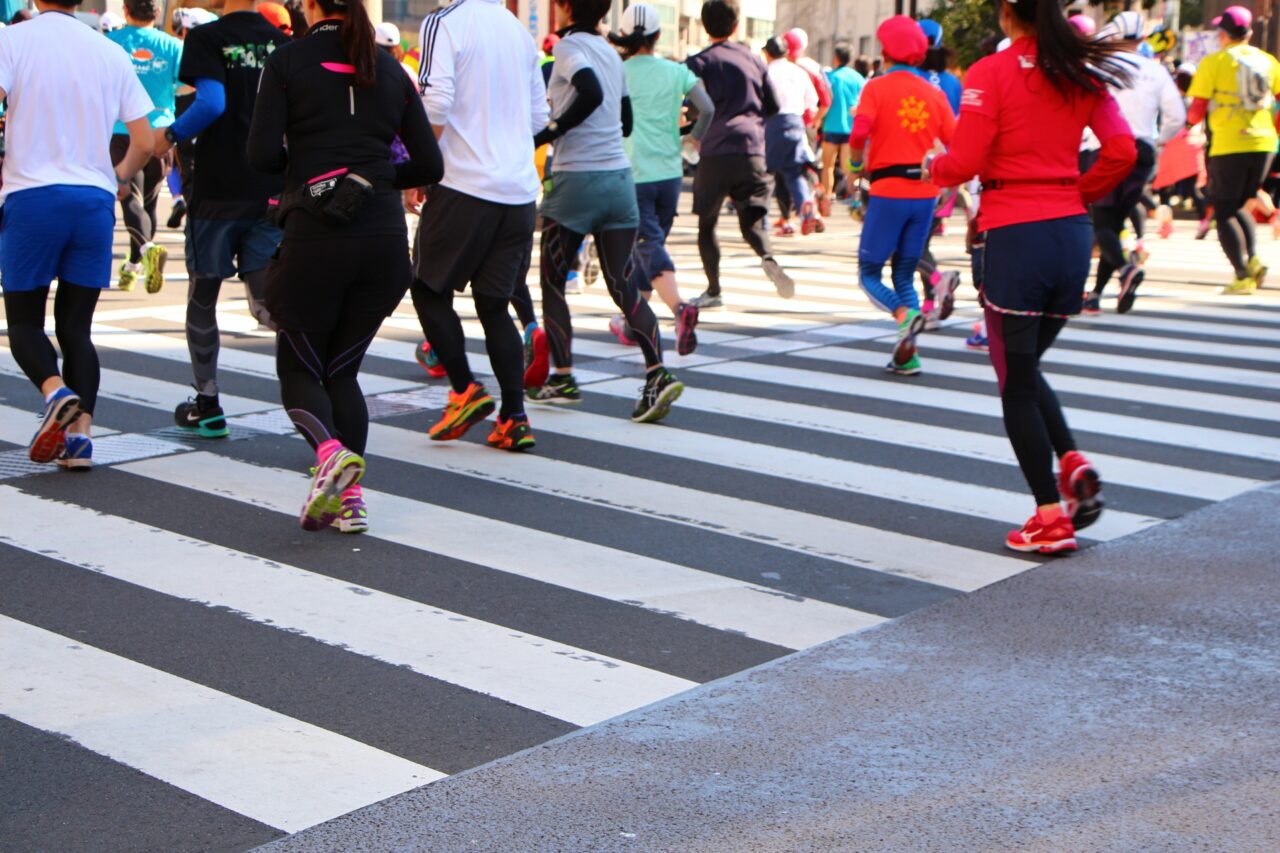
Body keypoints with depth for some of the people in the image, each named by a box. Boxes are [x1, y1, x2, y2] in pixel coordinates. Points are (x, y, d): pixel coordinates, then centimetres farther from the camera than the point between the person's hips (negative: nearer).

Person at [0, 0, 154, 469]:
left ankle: (56, 392, -18)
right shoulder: (111, 52, 10)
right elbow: (144, 142, 11)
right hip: (95, 201, 3)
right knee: (76, 326, 9)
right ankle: (80, 433, -3)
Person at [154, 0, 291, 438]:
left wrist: (171, 134, -3)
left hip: (219, 187, -3)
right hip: (273, 188, 3)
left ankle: (207, 405, 18)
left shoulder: (206, 38, -6)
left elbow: (212, 103, -19)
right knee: (267, 302, 6)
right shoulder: (282, 42, 7)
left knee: (203, 294, 13)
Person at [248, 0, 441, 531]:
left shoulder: (288, 60, 1)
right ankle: (349, 499, 5)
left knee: (298, 367, 12)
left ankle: (331, 452, -17)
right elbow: (429, 165, 10)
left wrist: (299, 160, 14)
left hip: (315, 234, -4)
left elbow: (261, 156, -7)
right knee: (343, 369, 16)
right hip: (385, 236, 4)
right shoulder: (390, 69, 12)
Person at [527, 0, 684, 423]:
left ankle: (563, 378, 12)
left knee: (552, 282, 11)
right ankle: (658, 373, -14)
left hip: (576, 179, -6)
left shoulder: (569, 46, -7)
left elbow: (591, 93, -26)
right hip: (620, 178, 6)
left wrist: (547, 133, -17)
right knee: (624, 288, 2)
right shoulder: (611, 53, 15)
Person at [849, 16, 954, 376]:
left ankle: (904, 315, -21)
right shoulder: (935, 93, 7)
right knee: (905, 275, 14)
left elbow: (859, 133, -18)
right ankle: (907, 354, 6)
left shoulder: (877, 87, -3)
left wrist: (857, 164, 1)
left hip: (888, 191, -4)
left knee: (870, 273, 7)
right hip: (925, 193, 4)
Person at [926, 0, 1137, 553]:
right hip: (1073, 233, 6)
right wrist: (1077, 194, 14)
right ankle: (1073, 463, 1)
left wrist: (932, 167, 8)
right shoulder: (1083, 76, 9)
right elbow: (1122, 151, 1)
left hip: (1015, 236, -6)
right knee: (1026, 368, 22)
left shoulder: (991, 73, -7)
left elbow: (965, 163, -13)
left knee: (1016, 383, 4)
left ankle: (1050, 517, 3)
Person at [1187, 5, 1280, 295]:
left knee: (1223, 211, 4)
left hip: (1229, 146, -5)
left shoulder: (1214, 62, -5)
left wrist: (1190, 120, 14)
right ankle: (1253, 257, 0)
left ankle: (1243, 275, -7)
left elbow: (1197, 110, -7)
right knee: (1237, 206, 21)